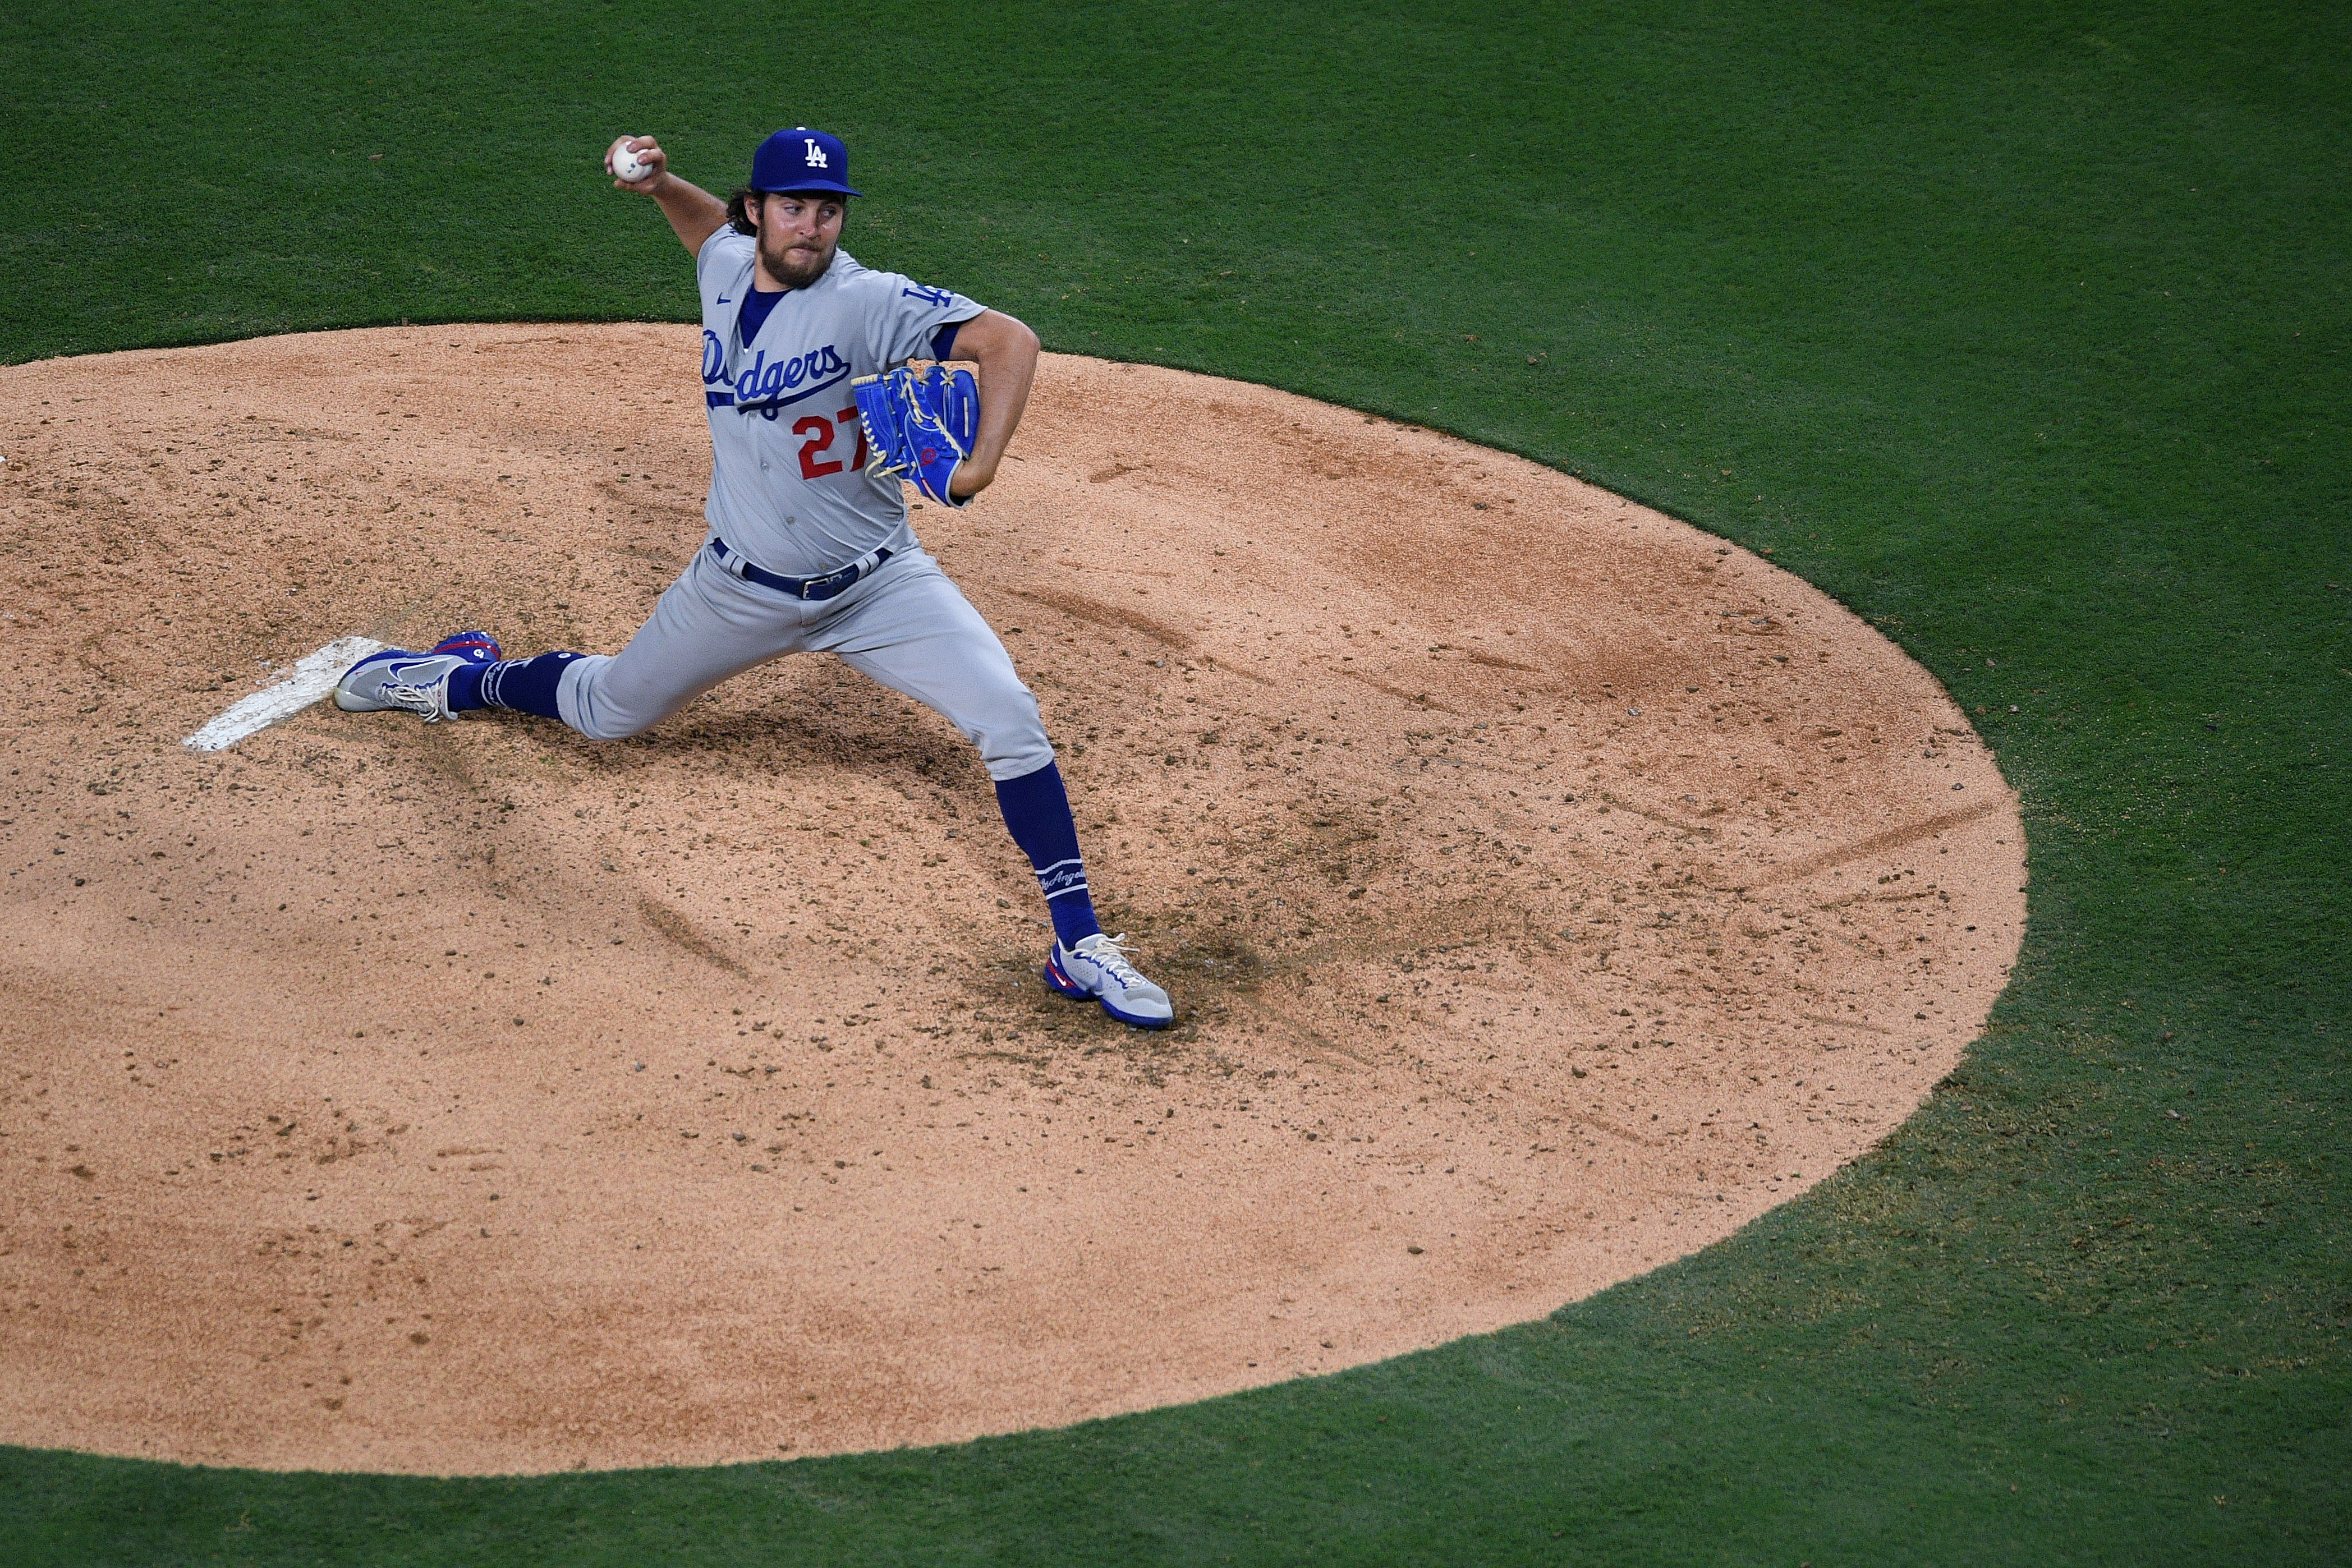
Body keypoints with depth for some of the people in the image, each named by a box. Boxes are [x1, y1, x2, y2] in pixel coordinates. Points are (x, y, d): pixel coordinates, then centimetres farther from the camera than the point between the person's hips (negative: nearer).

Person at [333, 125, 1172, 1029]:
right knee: (605, 713, 22)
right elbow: (712, 224, 22)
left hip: (876, 587, -4)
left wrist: (979, 466, -43)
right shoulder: (725, 268, -4)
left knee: (1008, 717, -23)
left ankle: (1078, 943, -15)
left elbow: (1008, 339, -30)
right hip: (741, 586, 4)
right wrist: (659, 185, 1)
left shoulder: (865, 303, -22)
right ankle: (467, 679, 55)